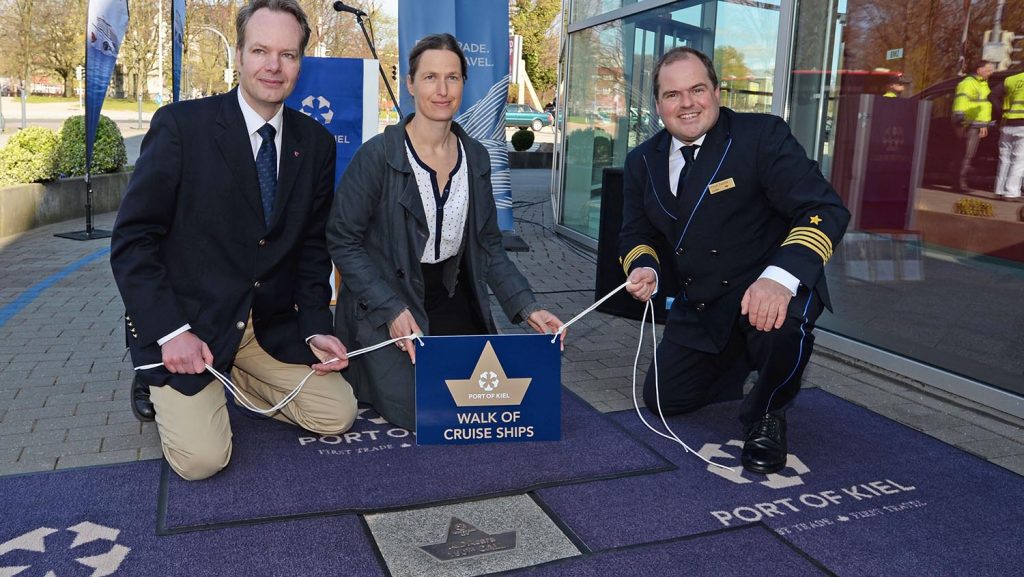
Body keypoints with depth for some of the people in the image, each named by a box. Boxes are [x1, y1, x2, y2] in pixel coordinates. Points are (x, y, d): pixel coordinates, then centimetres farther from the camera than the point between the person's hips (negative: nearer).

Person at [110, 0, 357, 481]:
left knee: (338, 415, -1)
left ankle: (235, 378, 21)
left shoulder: (316, 142, 2)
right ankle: (162, 383, 16)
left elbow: (313, 244, 8)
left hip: (271, 327, 5)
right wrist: (169, 331, -19)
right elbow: (132, 239, -11)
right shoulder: (180, 125, -12)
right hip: (187, 325, -4)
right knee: (202, 457, -16)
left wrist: (316, 327, -4)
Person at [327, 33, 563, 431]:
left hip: (451, 296, 5)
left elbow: (488, 245, 6)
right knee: (423, 409, -15)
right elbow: (343, 241, -11)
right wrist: (391, 309, -21)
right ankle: (362, 366, 16)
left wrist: (527, 307, -6)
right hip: (384, 300, -5)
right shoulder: (378, 155, -15)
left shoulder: (476, 157, 1)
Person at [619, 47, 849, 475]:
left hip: (770, 289, -5)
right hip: (700, 303, 6)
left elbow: (825, 210, -24)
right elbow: (636, 234, 10)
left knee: (782, 325, -39)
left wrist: (781, 277, -41)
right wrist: (643, 268, -16)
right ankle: (739, 359, 34)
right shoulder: (643, 162, 2)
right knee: (662, 401, 6)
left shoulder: (762, 135, -16)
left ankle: (766, 416, -6)